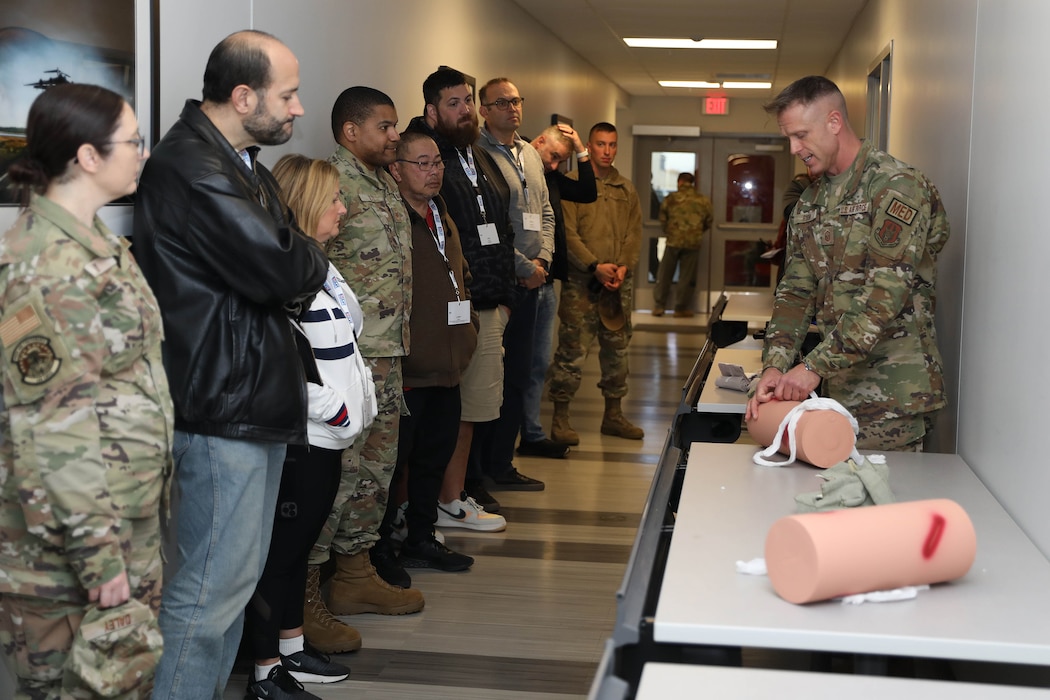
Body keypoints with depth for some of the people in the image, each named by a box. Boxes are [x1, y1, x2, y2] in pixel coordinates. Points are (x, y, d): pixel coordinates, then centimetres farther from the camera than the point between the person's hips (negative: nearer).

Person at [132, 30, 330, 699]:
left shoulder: (244, 165, 16)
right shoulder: (189, 167, -18)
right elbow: (280, 268, -24)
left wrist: (298, 261, -4)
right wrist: (314, 258, -4)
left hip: (258, 403, 11)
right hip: (222, 409, -11)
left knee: (238, 574, 19)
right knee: (214, 587, -5)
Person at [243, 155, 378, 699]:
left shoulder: (317, 266, 14)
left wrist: (352, 406, 14)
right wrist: (333, 407, -18)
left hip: (328, 435, 10)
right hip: (300, 438, -10)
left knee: (299, 546, 19)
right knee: (281, 550, -1)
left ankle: (291, 650, 31)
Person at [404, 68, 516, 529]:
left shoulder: (480, 160, 19)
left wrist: (506, 293, 19)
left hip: (490, 306, 8)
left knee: (472, 406, 12)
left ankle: (457, 495, 22)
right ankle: (451, 501, 4)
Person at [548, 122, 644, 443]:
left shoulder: (627, 190, 13)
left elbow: (635, 233, 9)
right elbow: (568, 233, -10)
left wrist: (624, 267, -7)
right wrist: (595, 266, -17)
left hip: (619, 284, 5)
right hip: (581, 283, -5)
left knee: (617, 350, 12)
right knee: (572, 351, -4)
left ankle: (613, 415, 24)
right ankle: (560, 418, 5)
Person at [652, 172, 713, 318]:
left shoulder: (671, 198, -2)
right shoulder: (703, 201, 2)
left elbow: (662, 220, 4)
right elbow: (708, 223, 10)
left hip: (673, 241, -1)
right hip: (693, 243, 1)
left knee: (664, 275, 10)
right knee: (687, 277, 8)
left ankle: (658, 306, 11)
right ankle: (681, 308, 11)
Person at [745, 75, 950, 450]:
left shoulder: (897, 187, -11)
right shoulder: (810, 202, 15)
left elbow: (886, 295, -20)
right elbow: (795, 291, 11)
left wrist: (816, 365, -21)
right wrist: (775, 366, -5)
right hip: (838, 389, 7)